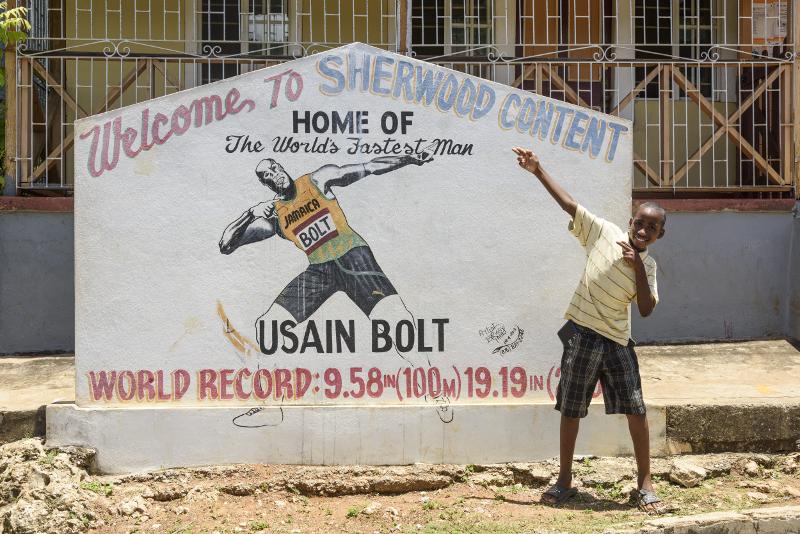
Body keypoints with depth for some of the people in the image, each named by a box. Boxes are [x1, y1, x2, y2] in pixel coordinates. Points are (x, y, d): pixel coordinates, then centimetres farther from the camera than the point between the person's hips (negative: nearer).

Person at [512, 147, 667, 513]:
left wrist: (637, 267, -14)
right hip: (582, 334, -2)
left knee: (636, 410, -1)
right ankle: (565, 481, 19)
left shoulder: (648, 265, 4)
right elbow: (569, 204, -1)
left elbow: (646, 309, -6)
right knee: (571, 410, 5)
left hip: (618, 341, 2)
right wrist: (538, 171, -4)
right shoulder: (604, 232, -2)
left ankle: (644, 483, 12)